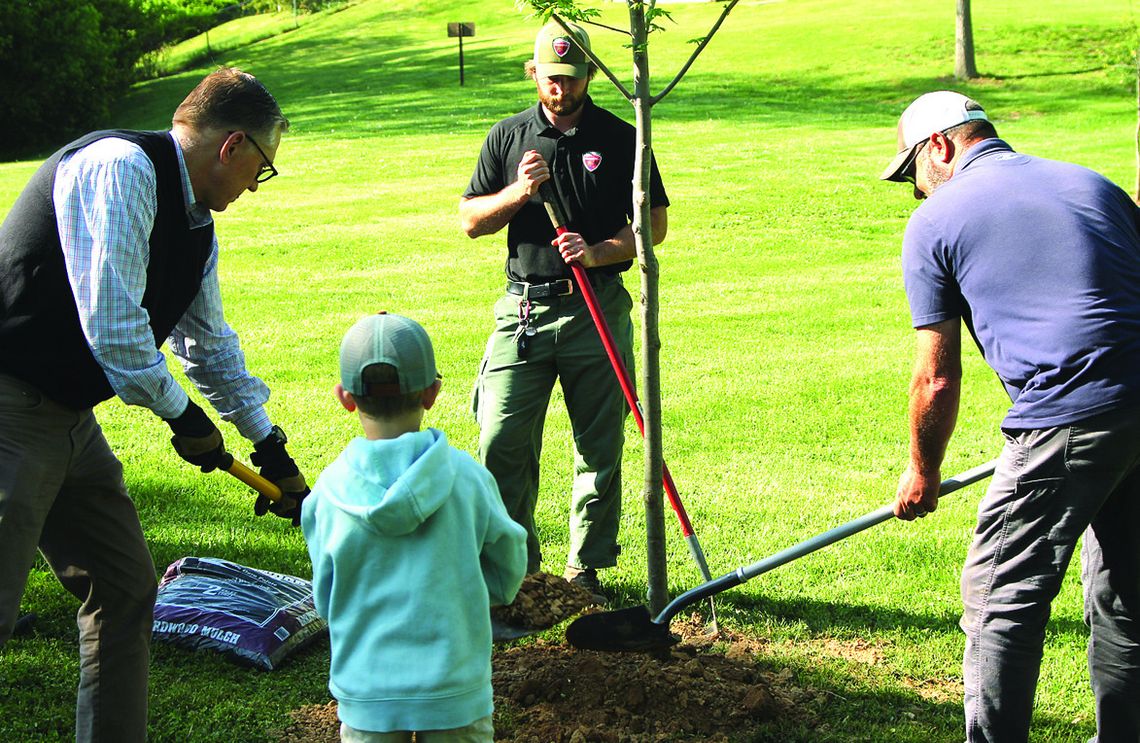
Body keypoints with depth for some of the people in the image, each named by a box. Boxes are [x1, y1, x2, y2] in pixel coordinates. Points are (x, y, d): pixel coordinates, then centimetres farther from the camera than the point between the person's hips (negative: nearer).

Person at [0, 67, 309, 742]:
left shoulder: (197, 229, 13)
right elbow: (111, 322, -23)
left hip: (69, 419, 10)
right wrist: (181, 414, -9)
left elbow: (213, 344, 26)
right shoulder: (119, 167, -17)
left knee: (127, 590, 15)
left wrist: (271, 447, 32)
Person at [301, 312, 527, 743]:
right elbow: (507, 575, 2)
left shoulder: (327, 493, -7)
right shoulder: (466, 476, -10)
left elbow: (325, 601, 3)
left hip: (365, 692, 1)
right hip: (455, 692, -1)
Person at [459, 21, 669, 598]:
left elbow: (655, 224, 4)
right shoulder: (508, 137, 10)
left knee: (600, 446, 3)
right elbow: (470, 220, 10)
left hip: (597, 311, -1)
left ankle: (585, 567, 15)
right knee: (501, 440, -4)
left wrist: (598, 252, -12)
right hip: (523, 310, 1)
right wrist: (519, 192, -9)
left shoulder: (620, 138, 5)